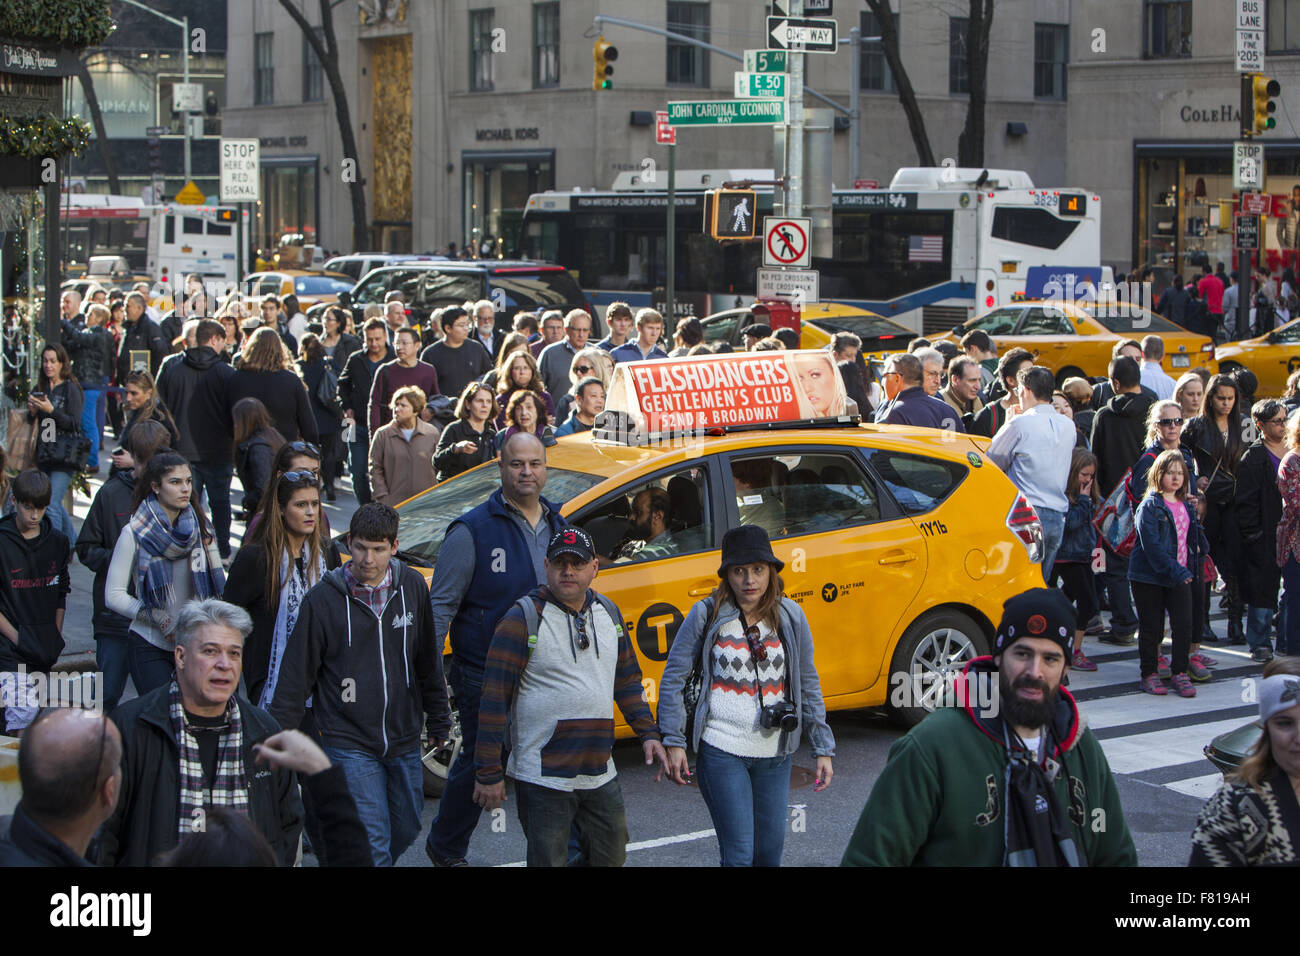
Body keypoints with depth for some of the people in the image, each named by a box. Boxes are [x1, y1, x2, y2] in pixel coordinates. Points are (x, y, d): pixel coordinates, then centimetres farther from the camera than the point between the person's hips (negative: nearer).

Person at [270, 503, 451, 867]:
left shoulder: (413, 587, 1)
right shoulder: (323, 598, -9)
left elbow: (428, 660, 12)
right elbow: (297, 674, -4)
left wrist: (438, 719, 17)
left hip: (404, 740, 4)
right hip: (349, 744, -4)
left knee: (406, 829, 14)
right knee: (373, 840, -11)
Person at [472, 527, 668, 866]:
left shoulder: (609, 613, 10)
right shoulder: (524, 619, -10)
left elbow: (628, 681, 22)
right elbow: (494, 699, -11)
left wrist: (648, 733, 13)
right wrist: (488, 773, -13)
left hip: (600, 775, 6)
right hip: (542, 778, -6)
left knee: (611, 857, 14)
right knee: (549, 861, -1)